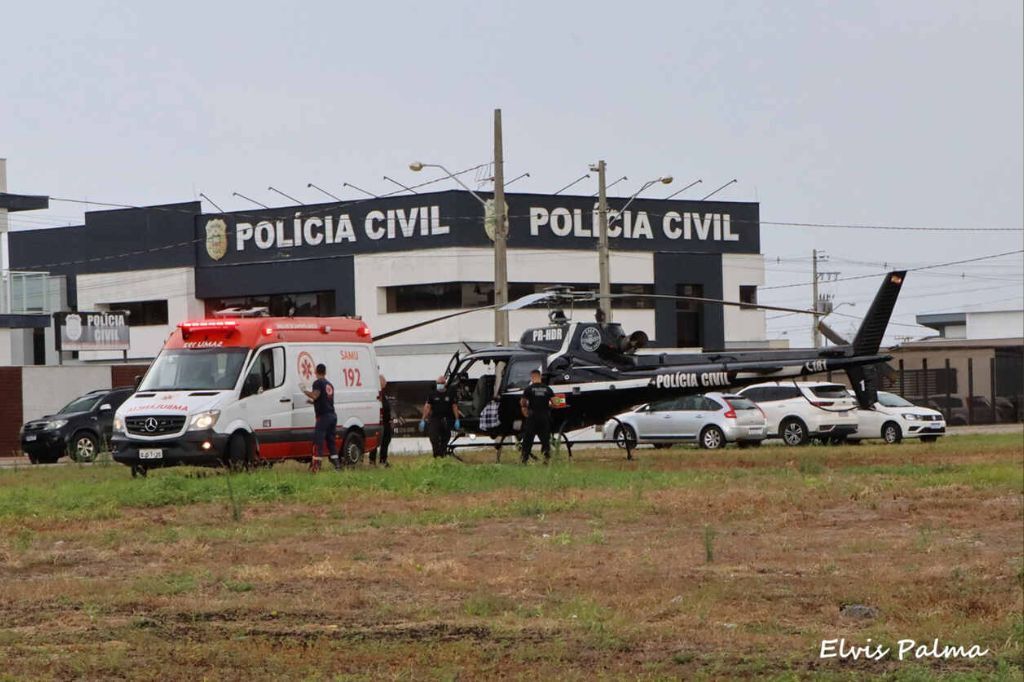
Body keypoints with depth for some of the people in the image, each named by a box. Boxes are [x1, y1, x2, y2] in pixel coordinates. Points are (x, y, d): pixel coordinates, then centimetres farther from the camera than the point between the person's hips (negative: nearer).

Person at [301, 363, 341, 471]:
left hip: (323, 416, -8)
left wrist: (305, 391, -6)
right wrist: (312, 401, 34)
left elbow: (315, 395, -22)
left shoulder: (318, 383, -7)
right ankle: (336, 464, 12)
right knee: (330, 440, 15)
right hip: (332, 415, 8)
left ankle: (315, 465, -14)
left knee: (318, 440, -8)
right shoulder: (329, 384, 20)